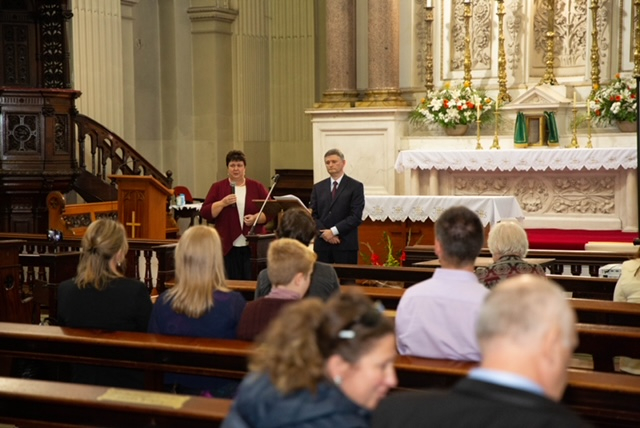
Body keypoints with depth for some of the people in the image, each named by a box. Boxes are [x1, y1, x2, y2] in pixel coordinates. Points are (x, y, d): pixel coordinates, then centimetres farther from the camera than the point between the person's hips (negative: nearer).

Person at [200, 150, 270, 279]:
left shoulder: (257, 187, 9)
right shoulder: (217, 187, 7)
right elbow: (205, 213, 1)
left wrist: (256, 218, -13)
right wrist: (222, 203, -13)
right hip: (228, 247, -1)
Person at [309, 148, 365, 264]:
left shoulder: (356, 187, 1)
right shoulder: (318, 187, 14)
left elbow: (356, 216, -7)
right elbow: (313, 215, 8)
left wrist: (333, 231, -14)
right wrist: (324, 233, -9)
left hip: (345, 245, -3)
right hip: (321, 244, 3)